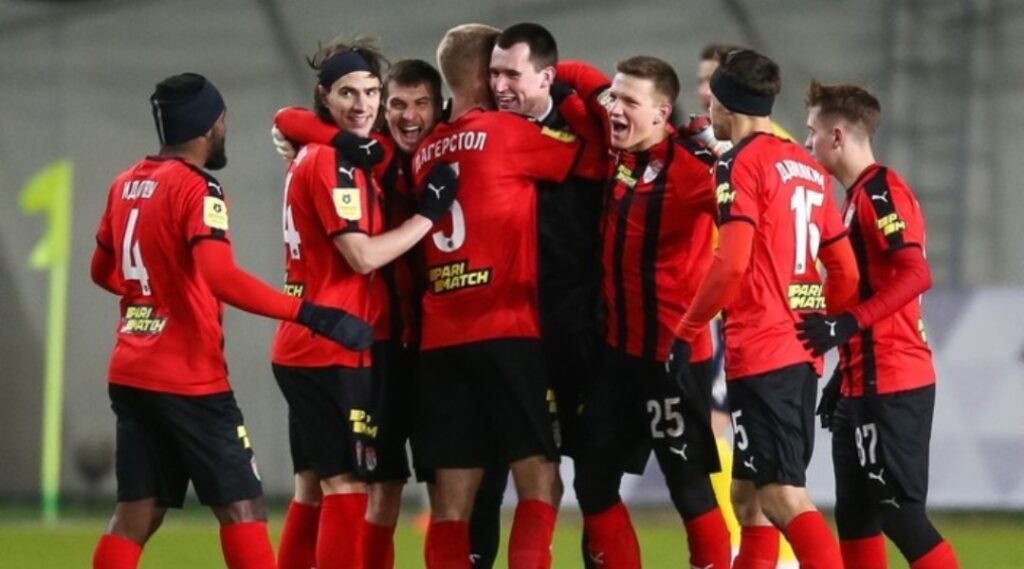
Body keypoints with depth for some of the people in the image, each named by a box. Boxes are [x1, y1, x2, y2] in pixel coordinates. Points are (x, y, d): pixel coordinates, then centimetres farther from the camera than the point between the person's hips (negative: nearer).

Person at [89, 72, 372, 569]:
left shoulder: (126, 184, 10)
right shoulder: (197, 188, -13)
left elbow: (102, 271, 24)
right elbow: (220, 278, -28)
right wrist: (311, 315, -28)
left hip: (131, 374, 8)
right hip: (188, 380, -8)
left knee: (136, 515, 8)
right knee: (242, 507, -3)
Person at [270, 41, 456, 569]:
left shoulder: (313, 156, 15)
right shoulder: (335, 161, -13)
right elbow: (363, 255, -18)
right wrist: (430, 212, -12)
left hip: (306, 348, 10)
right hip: (336, 351, -10)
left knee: (314, 488, 12)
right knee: (347, 487, -10)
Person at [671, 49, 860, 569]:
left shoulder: (740, 163, -8)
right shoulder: (809, 169, 16)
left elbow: (732, 263, -19)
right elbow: (846, 273, 17)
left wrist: (686, 331, -10)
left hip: (760, 354, -8)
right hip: (801, 354, 8)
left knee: (781, 496, -13)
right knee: (747, 494, 15)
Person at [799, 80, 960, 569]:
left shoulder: (880, 192, -12)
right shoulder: (859, 196, 17)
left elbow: (915, 275, -24)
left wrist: (848, 324, -27)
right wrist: (843, 378, 20)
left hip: (889, 385, -10)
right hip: (867, 382, 10)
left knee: (899, 510, -11)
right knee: (856, 512, 10)